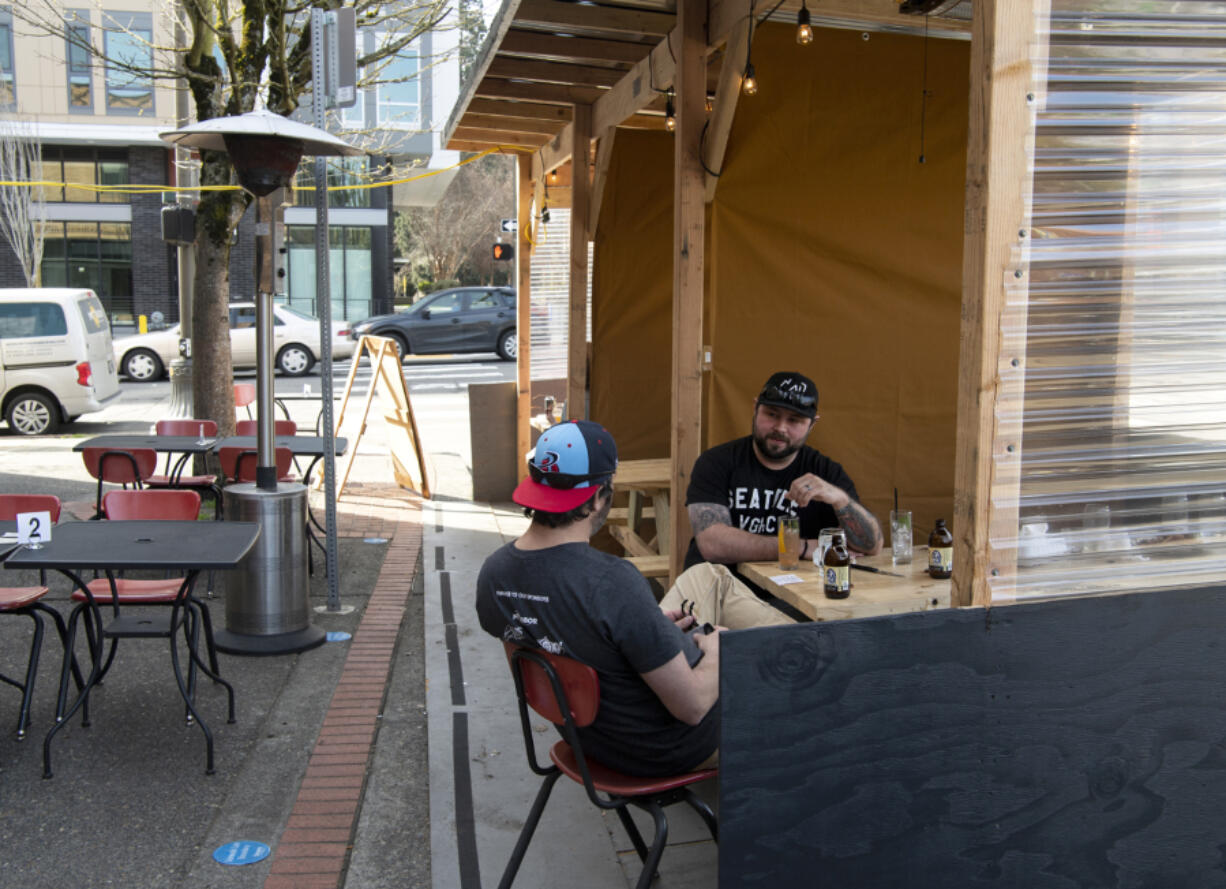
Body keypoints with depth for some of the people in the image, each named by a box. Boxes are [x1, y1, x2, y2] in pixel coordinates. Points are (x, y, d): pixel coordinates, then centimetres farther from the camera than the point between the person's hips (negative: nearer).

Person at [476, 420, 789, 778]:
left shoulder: (492, 572, -12)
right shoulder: (612, 582, -37)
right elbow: (693, 707, -29)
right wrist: (715, 653, -7)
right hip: (672, 747, -7)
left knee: (710, 575, 21)